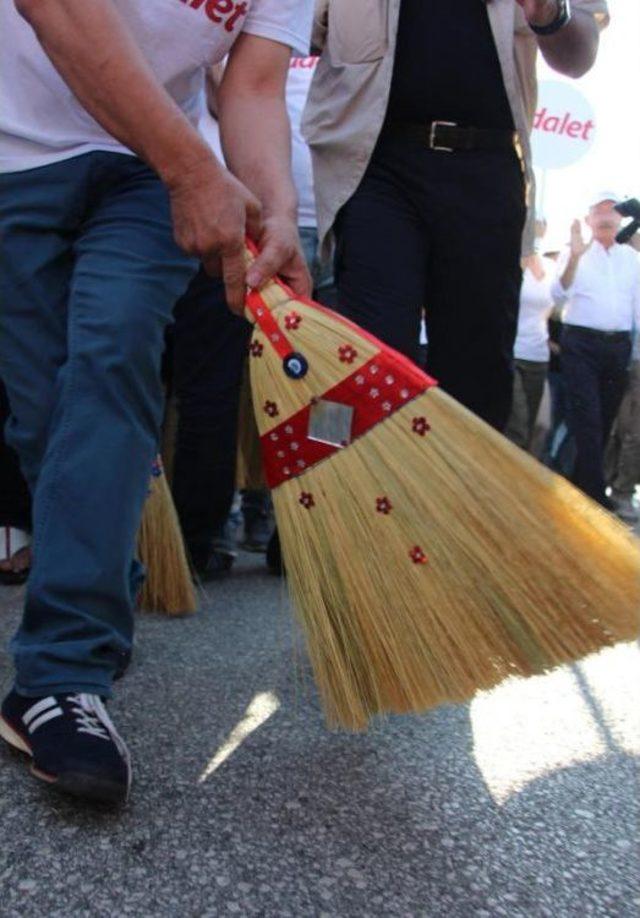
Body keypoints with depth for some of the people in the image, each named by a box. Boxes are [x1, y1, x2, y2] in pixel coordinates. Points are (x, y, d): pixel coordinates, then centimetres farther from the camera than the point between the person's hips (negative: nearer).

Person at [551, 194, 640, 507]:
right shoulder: (576, 254, 3)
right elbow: (559, 295, -12)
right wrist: (574, 257, -26)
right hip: (581, 344, -4)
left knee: (605, 420, 8)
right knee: (587, 420, -9)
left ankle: (580, 482, 20)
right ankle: (594, 493, -7)